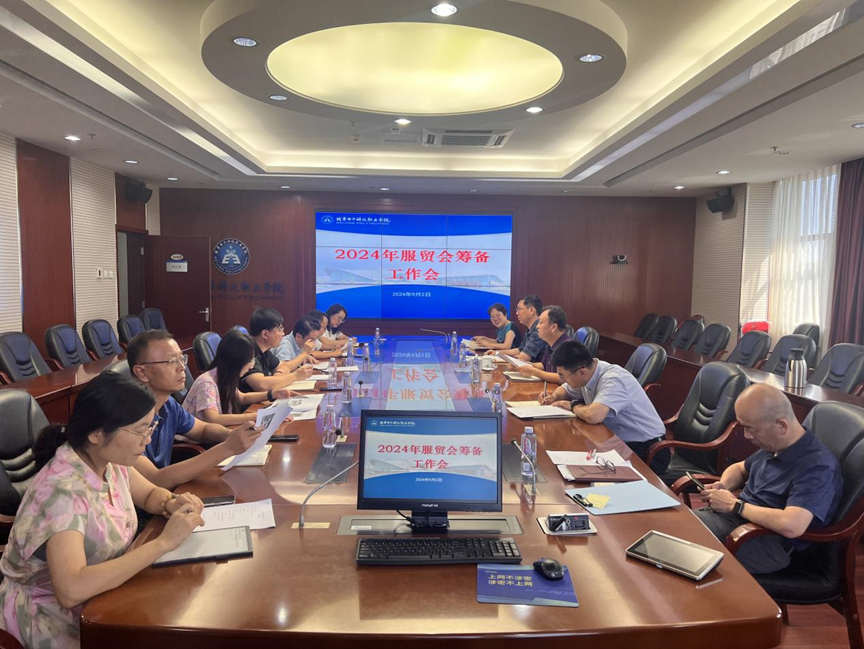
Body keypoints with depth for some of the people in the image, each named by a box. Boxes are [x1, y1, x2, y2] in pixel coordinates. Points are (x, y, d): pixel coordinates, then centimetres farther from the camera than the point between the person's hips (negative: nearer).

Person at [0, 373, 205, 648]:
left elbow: (150, 493, 11)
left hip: (103, 593, 7)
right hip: (57, 620, -7)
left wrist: (171, 504, -11)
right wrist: (164, 542, -34)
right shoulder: (63, 492, -29)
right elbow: (71, 590, -39)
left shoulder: (109, 460, -7)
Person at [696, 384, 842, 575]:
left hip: (768, 543, -8)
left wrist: (734, 505, -21)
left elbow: (791, 526, -35)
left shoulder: (817, 467, -21)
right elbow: (740, 468, 25)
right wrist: (722, 486, 1)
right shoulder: (773, 446, 6)